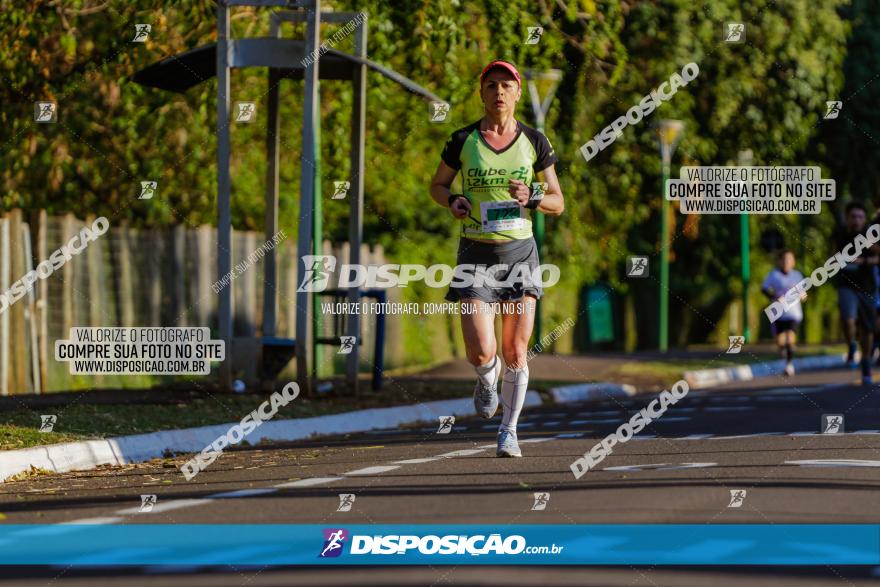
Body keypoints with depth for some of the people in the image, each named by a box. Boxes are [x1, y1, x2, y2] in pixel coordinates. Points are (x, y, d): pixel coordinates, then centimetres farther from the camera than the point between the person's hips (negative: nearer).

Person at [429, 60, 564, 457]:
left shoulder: (534, 143, 2)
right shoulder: (463, 141, 0)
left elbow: (558, 203, 8)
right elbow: (437, 186, 14)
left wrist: (530, 198, -13)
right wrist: (453, 201, -8)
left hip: (520, 252, 1)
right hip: (476, 254, -1)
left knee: (515, 352, -1)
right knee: (481, 352, -12)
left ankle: (509, 431, 17)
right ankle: (487, 378, 25)